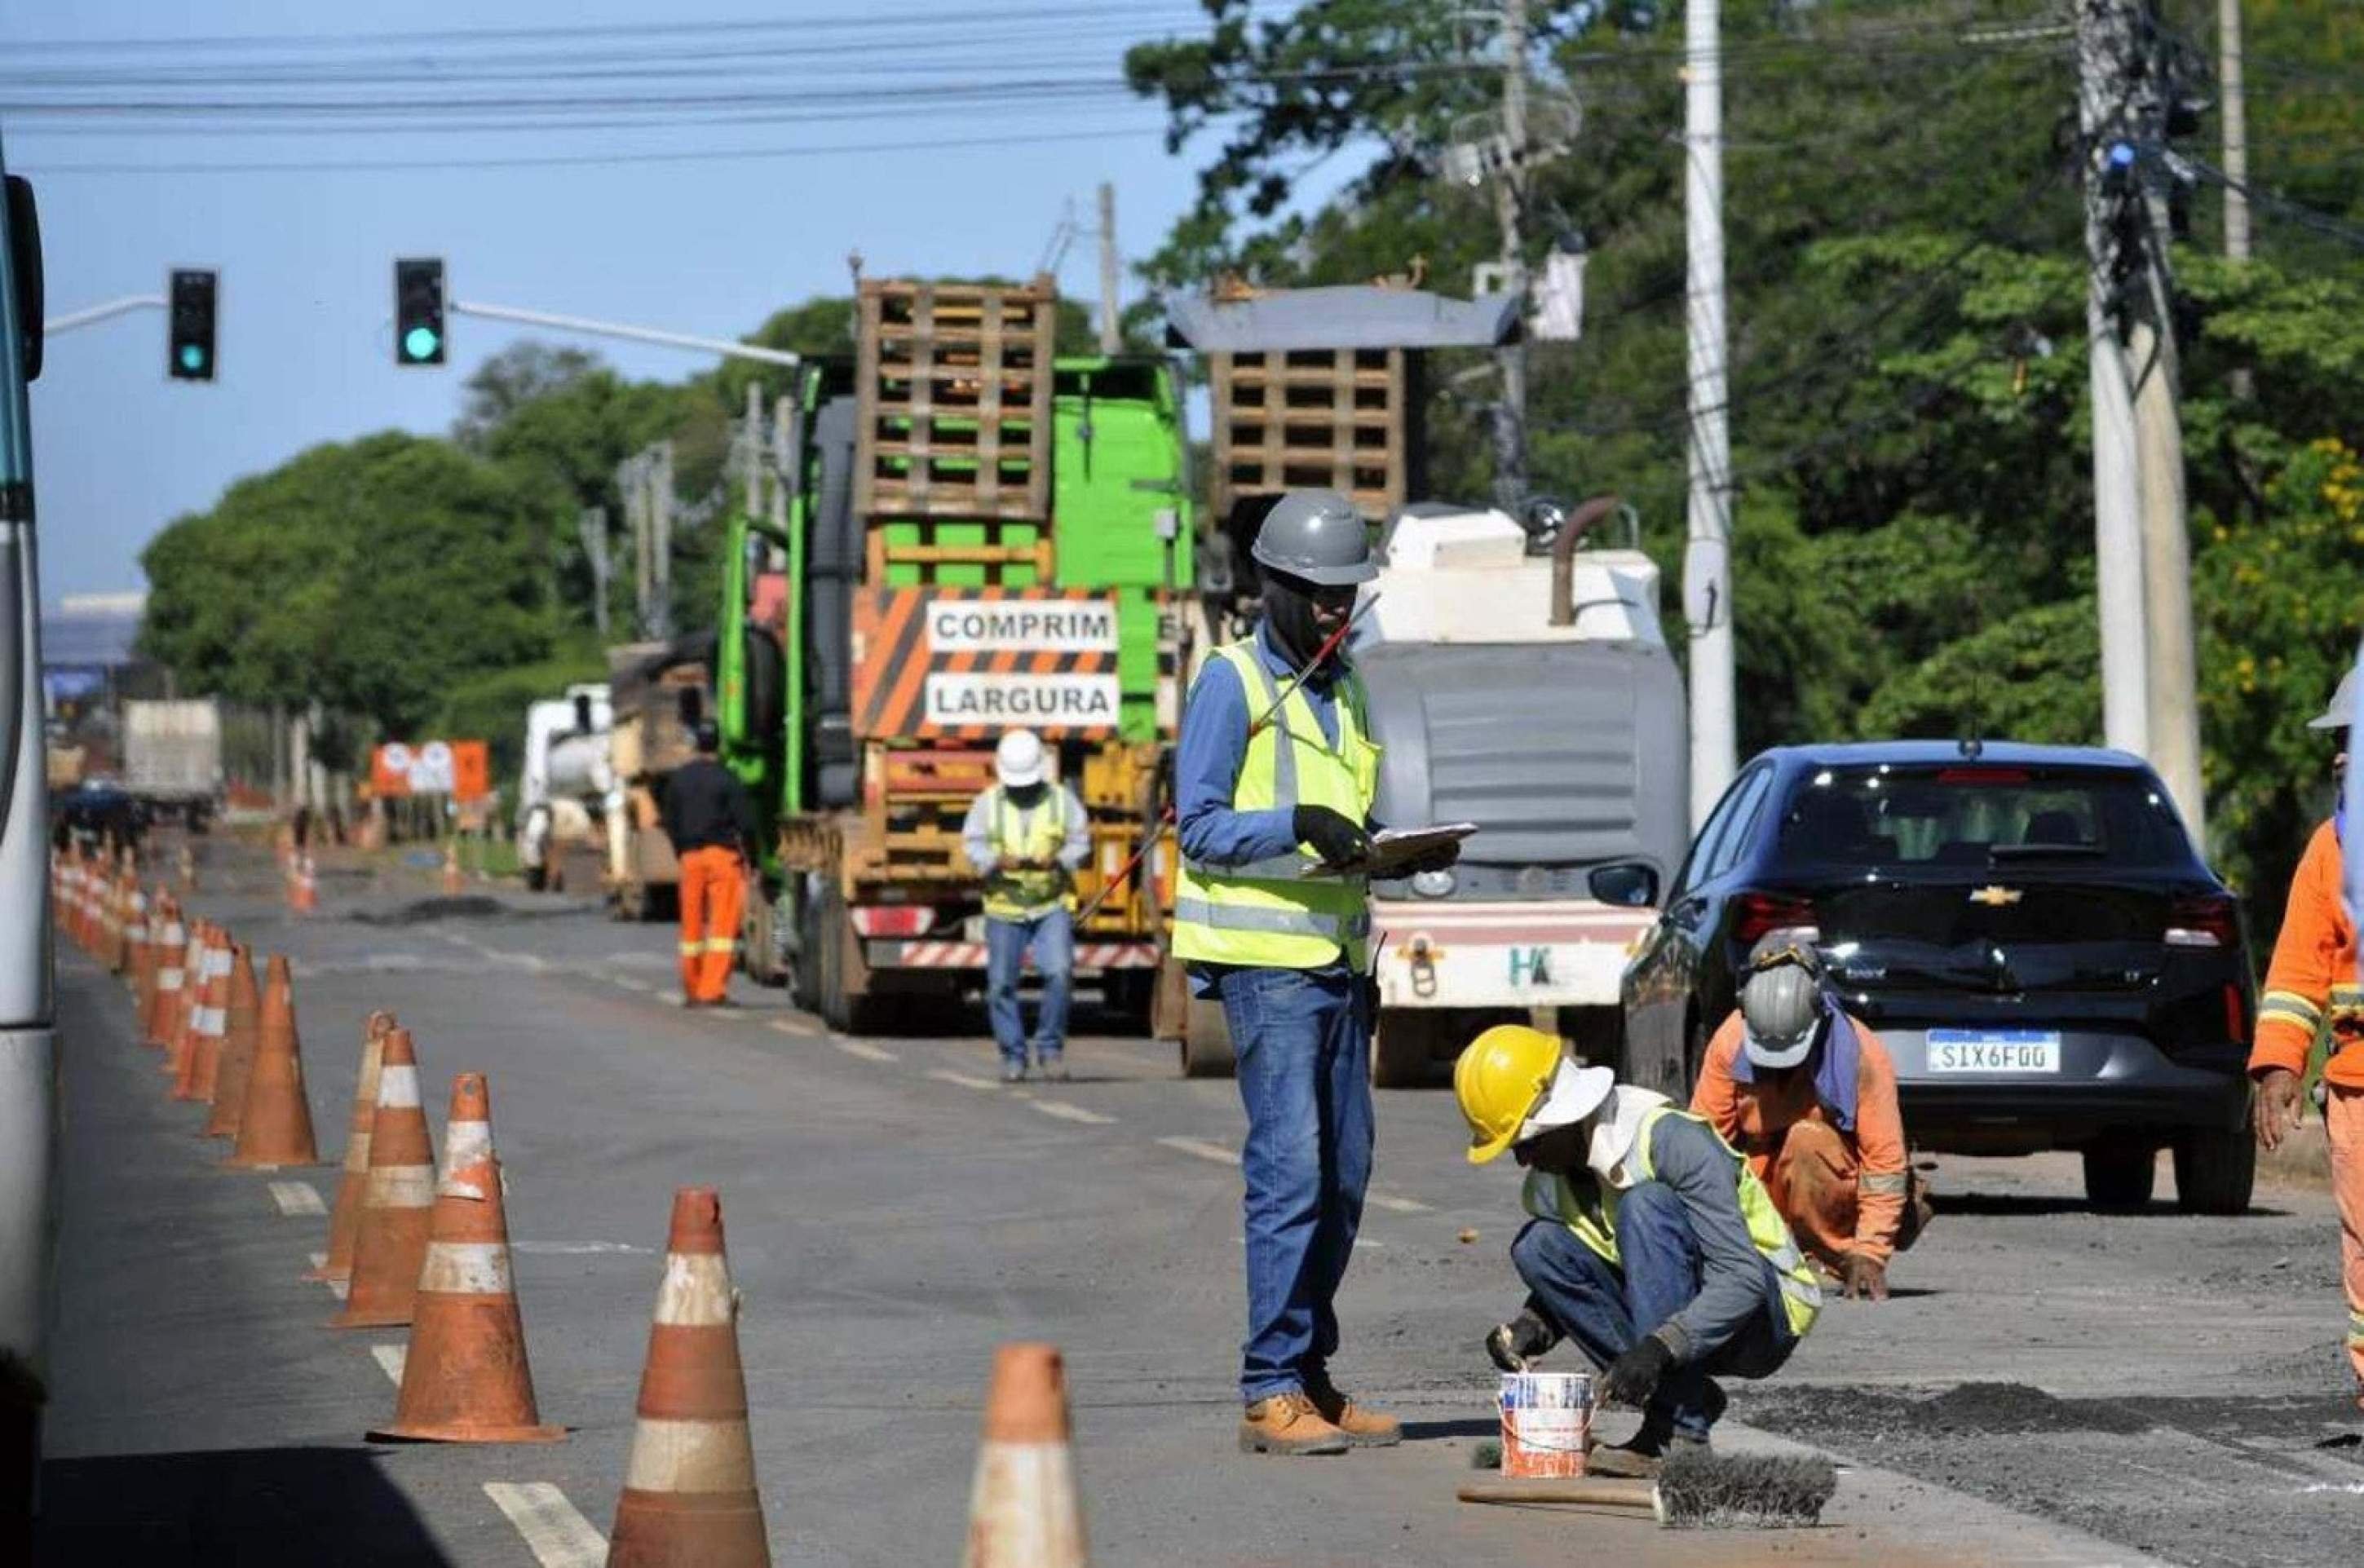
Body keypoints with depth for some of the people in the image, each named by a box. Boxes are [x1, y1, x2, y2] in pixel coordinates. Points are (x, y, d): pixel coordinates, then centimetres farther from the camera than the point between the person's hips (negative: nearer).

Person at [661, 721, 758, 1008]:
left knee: (692, 926, 11)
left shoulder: (678, 778, 8)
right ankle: (712, 990, -11)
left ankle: (692, 991, 18)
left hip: (690, 856, 5)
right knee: (723, 924, -4)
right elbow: (745, 822, -9)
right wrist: (746, 854, 4)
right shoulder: (727, 779, -7)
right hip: (723, 855, -5)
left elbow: (670, 822, 13)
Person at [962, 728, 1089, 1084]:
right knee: (1001, 984, 1)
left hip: (1053, 905, -1)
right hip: (1004, 907, 1)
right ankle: (1012, 1056, 15)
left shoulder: (1062, 800, 4)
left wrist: (1057, 860, -19)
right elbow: (972, 845, -2)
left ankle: (1050, 1047, -1)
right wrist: (998, 861, -22)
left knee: (1059, 972, -16)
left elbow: (1081, 842, 1)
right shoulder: (987, 803, 4)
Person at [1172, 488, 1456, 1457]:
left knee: (1344, 1175, 8)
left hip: (1341, 957, 8)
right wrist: (1297, 826, -25)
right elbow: (1201, 828, -11)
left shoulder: (1344, 688, 19)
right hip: (1266, 956, -8)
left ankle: (1311, 1377, 16)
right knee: (1289, 1169, -13)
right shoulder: (1233, 682, -5)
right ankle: (1272, 1391, -11)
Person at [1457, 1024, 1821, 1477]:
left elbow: (1743, 1279, -30)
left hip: (1768, 1318, -7)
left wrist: (1658, 1348, -41)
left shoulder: (1671, 1139, -24)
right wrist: (1530, 1327, -13)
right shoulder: (1550, 1183, -2)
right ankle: (1689, 1400, -9)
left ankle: (1679, 1432, -31)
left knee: (1646, 1205, -30)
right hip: (1681, 1326, 7)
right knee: (1537, 1247, -10)